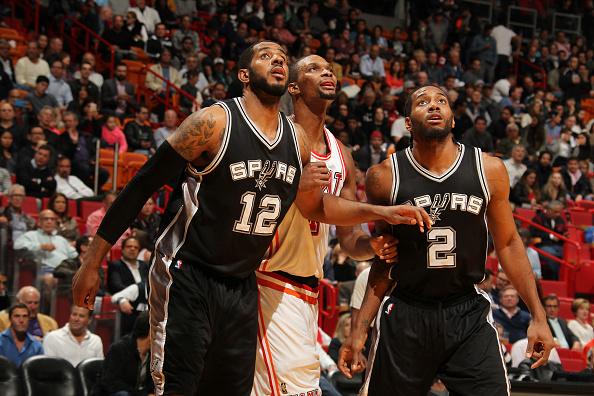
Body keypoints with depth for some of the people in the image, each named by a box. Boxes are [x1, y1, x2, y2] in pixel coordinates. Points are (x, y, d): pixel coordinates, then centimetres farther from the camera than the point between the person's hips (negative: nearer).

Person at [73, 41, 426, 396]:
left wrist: (381, 213, 8)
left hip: (242, 286, 7)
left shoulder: (298, 140, 5)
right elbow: (143, 186, -12)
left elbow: (315, 206, 22)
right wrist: (93, 262, -13)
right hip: (187, 277, -6)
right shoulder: (214, 123, -15)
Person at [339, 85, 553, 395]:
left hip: (469, 312, 1)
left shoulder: (489, 170, -1)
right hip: (406, 315, 0)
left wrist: (538, 316, 4)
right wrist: (359, 330, 2)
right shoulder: (385, 177, -3)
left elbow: (508, 244, 8)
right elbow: (384, 261, 6)